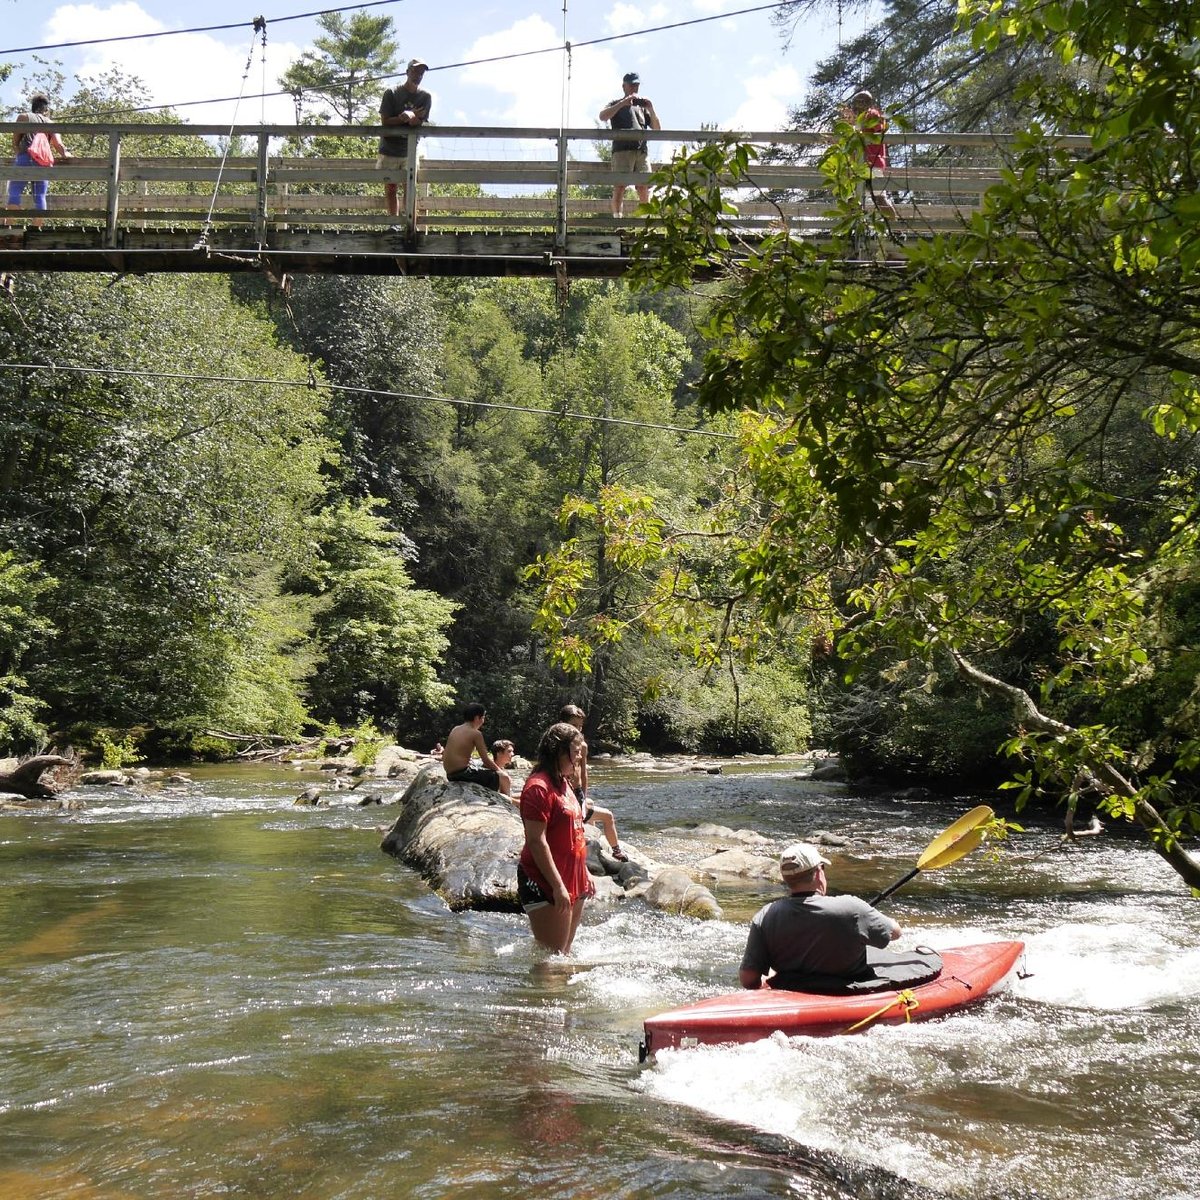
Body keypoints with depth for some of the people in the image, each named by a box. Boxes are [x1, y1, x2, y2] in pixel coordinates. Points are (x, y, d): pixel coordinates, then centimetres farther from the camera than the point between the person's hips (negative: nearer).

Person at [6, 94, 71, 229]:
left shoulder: (23, 117, 12)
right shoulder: (49, 123, 17)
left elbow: (15, 141, 8)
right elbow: (58, 145, 7)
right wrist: (65, 155, 25)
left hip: (24, 159, -2)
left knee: (14, 194, -4)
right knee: (40, 196, 2)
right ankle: (36, 227, -3)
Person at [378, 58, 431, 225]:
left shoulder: (425, 97, 3)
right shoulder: (391, 93, -3)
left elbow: (419, 124, -4)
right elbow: (384, 121, -9)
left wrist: (409, 116, -27)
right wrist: (410, 117, -18)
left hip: (410, 151, 1)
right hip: (389, 150, -1)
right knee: (391, 189, 2)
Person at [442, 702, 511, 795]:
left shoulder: (455, 729, 13)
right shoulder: (475, 733, -9)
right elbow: (486, 760, -9)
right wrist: (500, 771, 7)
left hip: (451, 775, 9)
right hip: (463, 773, -9)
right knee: (504, 778, -4)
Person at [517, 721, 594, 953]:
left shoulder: (564, 783, 15)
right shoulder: (539, 787, -16)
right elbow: (536, 841, -20)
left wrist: (585, 874, 20)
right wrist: (558, 886, -22)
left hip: (573, 881, 10)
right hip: (546, 884, -10)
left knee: (565, 952, 15)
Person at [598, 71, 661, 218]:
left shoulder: (642, 106, 27)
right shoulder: (616, 104, 18)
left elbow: (657, 129, 19)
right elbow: (602, 116, -4)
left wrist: (651, 109, 4)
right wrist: (623, 103, -10)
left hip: (641, 151, 3)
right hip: (622, 150, -3)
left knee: (644, 187, -5)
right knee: (619, 186, -12)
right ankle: (617, 218, -15)